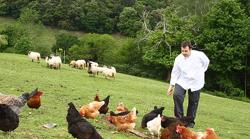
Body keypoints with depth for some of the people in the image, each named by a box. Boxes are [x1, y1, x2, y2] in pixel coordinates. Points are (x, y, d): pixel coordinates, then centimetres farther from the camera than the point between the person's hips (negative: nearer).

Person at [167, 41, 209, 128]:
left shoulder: (199, 55, -16)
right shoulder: (178, 59, -10)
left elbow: (206, 62, 6)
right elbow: (175, 72, -4)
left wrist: (200, 72, 7)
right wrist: (171, 85, -7)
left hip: (195, 83, -1)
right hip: (182, 82, 1)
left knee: (193, 102, 5)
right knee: (177, 95, -21)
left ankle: (190, 121, 21)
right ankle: (179, 117, -8)